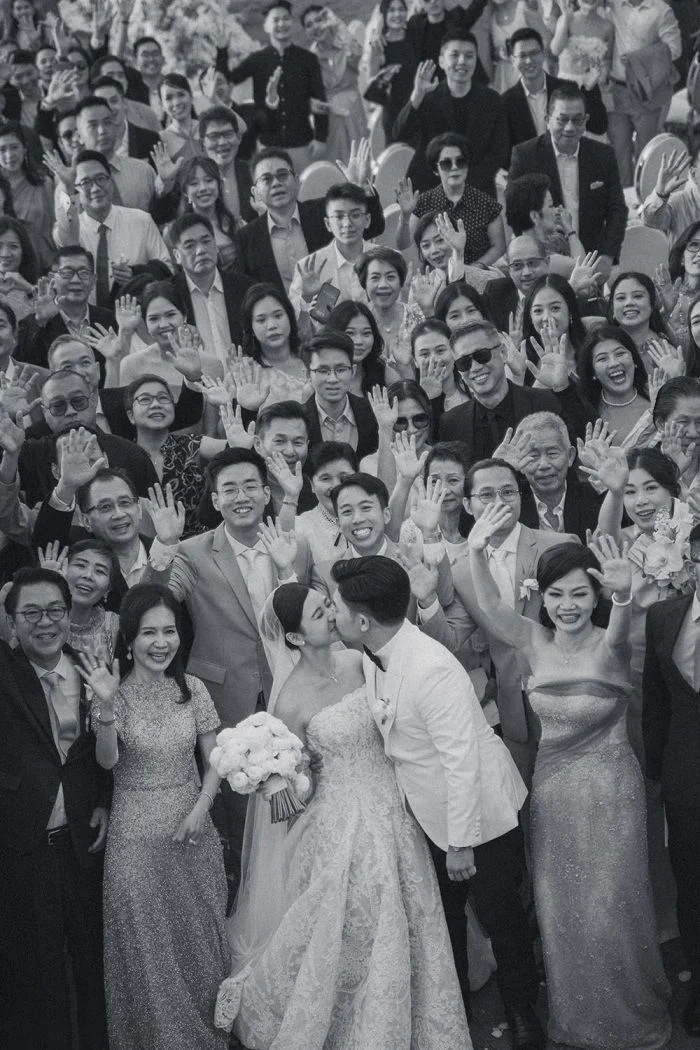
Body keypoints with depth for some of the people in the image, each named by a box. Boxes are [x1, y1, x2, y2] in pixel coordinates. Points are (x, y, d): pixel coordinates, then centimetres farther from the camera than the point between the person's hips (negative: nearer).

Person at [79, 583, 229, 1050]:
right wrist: (106, 706, -36)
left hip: (192, 825, 3)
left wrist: (200, 810, -11)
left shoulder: (192, 688, -2)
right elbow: (107, 761, -22)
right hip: (138, 833, -3)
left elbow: (214, 758, 3)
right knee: (147, 943, 7)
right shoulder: (116, 692, -9)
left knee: (199, 935, 14)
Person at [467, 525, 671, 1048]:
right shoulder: (536, 643, -4)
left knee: (610, 910, 6)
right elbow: (491, 604, -19)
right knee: (559, 910, 14)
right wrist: (477, 553, -39)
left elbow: (620, 627, -38)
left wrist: (623, 592, -61)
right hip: (551, 787, 4)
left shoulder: (609, 647, -14)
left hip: (609, 789, -4)